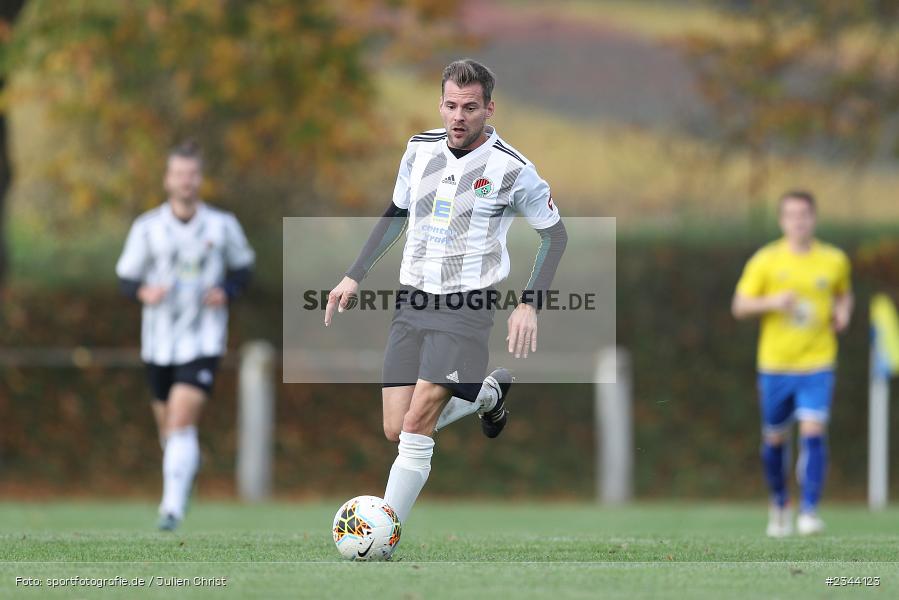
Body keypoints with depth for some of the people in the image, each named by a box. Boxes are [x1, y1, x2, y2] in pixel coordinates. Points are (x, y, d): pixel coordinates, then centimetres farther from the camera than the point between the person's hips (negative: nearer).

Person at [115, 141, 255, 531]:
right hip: (160, 341, 3)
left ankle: (173, 508, -20)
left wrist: (227, 290, -8)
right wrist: (144, 291, -18)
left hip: (203, 341, -2)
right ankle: (188, 461, 48)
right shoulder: (147, 227, -1)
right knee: (167, 424, 13)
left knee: (181, 421, -18)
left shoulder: (223, 226, -1)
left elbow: (243, 267, 13)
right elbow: (125, 277, 4)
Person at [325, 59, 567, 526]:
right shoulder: (421, 150, 4)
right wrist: (355, 277, 16)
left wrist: (529, 304, -7)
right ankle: (489, 393, 31)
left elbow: (555, 233, 3)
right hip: (412, 301, 5)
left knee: (417, 423, -17)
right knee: (396, 431, 2)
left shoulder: (511, 169, -9)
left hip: (466, 307, -5)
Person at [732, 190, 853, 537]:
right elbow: (740, 306, -1)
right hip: (775, 364, 1)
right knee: (774, 440, 9)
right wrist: (772, 302, -18)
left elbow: (844, 293, 23)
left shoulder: (834, 260, 4)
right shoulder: (765, 261, -1)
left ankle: (809, 512, -15)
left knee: (813, 432, -16)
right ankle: (780, 503, 33)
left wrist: (843, 313, 1)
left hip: (817, 364, -1)